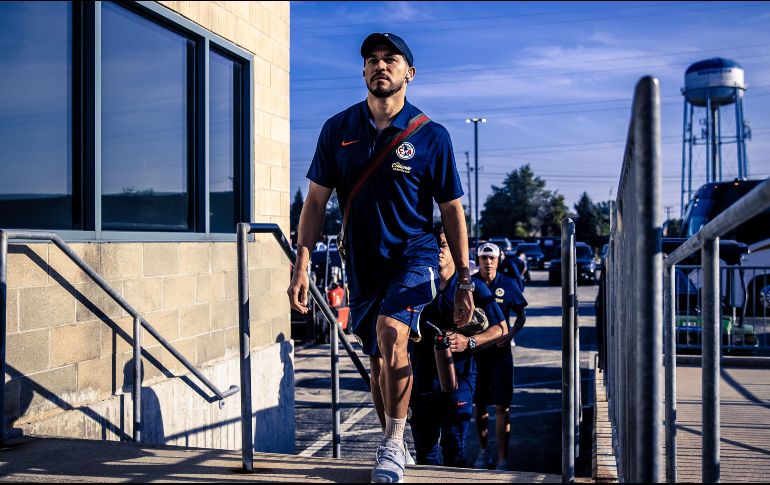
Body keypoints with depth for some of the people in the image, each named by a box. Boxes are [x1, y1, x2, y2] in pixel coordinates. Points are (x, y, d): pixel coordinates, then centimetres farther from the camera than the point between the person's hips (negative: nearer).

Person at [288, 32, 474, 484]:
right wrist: (302, 265, -5)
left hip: (414, 252, -4)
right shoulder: (338, 129, 0)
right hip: (363, 262, 4)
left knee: (391, 332, -29)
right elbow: (316, 201, 4)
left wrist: (465, 281, -1)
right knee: (379, 361, 13)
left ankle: (393, 444, -16)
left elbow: (452, 210, 0)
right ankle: (396, 447, 34)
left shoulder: (431, 136, -6)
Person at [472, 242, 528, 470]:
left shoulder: (508, 284, 1)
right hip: (475, 349, 1)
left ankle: (502, 459, -1)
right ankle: (483, 452, 25)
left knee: (502, 406, -5)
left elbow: (521, 315, 8)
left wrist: (511, 333, -9)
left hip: (500, 351, -1)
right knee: (479, 403, 10)